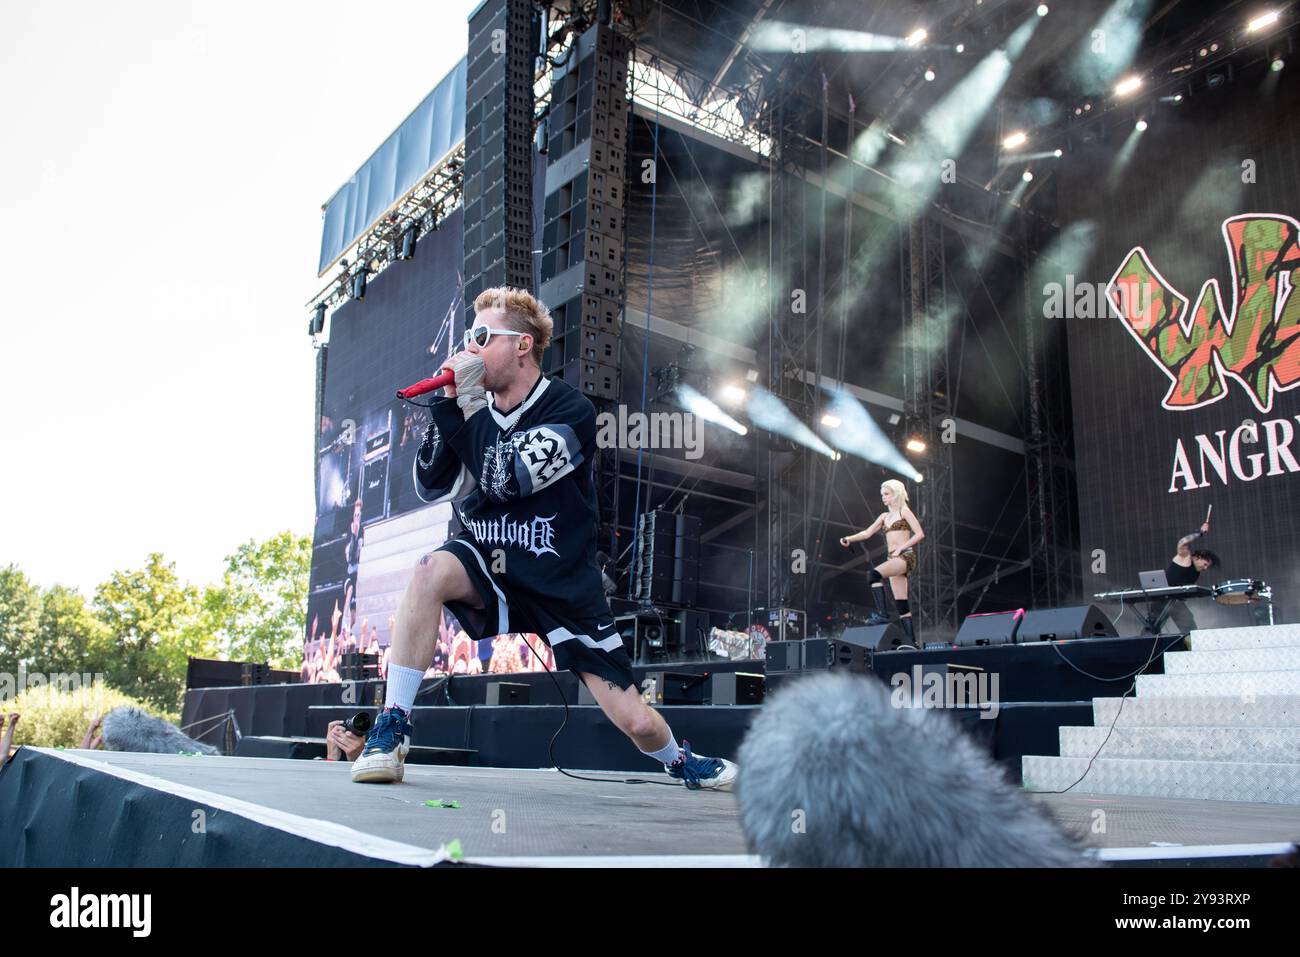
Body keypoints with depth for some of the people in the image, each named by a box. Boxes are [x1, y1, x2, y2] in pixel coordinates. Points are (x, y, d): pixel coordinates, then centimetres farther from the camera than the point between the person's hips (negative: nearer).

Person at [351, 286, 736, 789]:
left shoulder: (571, 409, -14)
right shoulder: (477, 409, 1)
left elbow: (508, 480, -25)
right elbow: (431, 487, -6)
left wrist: (469, 401, -20)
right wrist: (448, 405, -15)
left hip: (562, 586, -3)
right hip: (489, 568, 3)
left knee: (637, 724, -4)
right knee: (431, 571, -33)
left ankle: (681, 761, 33)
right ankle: (391, 728, -21)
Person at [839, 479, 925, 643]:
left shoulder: (904, 511, 1)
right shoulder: (885, 516, 20)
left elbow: (919, 534, -7)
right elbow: (867, 533, 15)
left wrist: (901, 548, -13)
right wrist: (850, 538, -1)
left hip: (905, 556, -7)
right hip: (892, 559, 7)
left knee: (875, 573, -31)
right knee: (902, 605, 2)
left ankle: (882, 614, -32)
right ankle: (911, 640, 2)